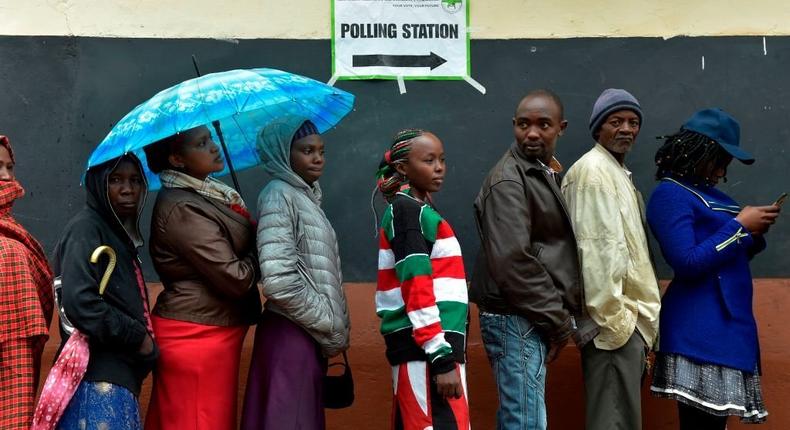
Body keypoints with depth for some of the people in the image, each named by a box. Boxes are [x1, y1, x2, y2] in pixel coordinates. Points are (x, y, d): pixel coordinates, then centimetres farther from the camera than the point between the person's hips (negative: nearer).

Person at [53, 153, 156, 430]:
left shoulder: (121, 233, 18)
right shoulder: (85, 228, -8)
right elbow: (79, 302, -20)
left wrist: (145, 342, 5)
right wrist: (136, 336, -12)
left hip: (119, 376, 8)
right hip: (99, 381, -8)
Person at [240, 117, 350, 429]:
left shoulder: (306, 196, 15)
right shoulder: (279, 195, -11)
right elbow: (279, 281, -23)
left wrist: (333, 327, 10)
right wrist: (331, 326, -12)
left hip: (311, 333, 9)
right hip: (291, 333, -9)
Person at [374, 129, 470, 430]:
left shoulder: (412, 210, 20)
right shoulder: (407, 209, -8)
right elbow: (416, 287, -17)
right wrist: (442, 357, -21)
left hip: (421, 344, 9)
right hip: (423, 346, -9)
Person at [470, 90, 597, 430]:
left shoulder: (547, 173, 15)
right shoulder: (508, 180, -14)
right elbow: (512, 263, -22)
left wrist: (561, 318, 10)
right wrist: (560, 322, -15)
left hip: (534, 318, 9)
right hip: (517, 320, -9)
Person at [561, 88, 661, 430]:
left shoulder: (618, 172, 20)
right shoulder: (593, 170, -12)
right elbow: (597, 250, -20)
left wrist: (636, 318, 20)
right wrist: (613, 319, -22)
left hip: (628, 317, 10)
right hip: (614, 319, -10)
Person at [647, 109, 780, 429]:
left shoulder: (710, 194, 17)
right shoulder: (670, 194, -9)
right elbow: (688, 263, -18)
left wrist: (754, 236, 4)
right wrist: (739, 226, -11)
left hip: (729, 321, 9)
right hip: (700, 328, -9)